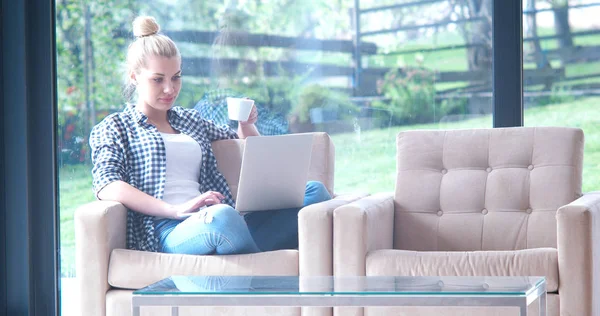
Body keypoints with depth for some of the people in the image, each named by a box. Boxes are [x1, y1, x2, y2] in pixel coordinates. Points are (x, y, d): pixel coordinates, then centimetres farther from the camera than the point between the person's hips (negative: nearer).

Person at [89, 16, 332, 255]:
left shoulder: (191, 120, 30)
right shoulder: (113, 128, 15)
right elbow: (106, 186, -4)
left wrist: (247, 125, 16)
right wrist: (177, 209, -17)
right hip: (167, 232, -5)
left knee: (314, 191, -15)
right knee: (221, 217, -41)